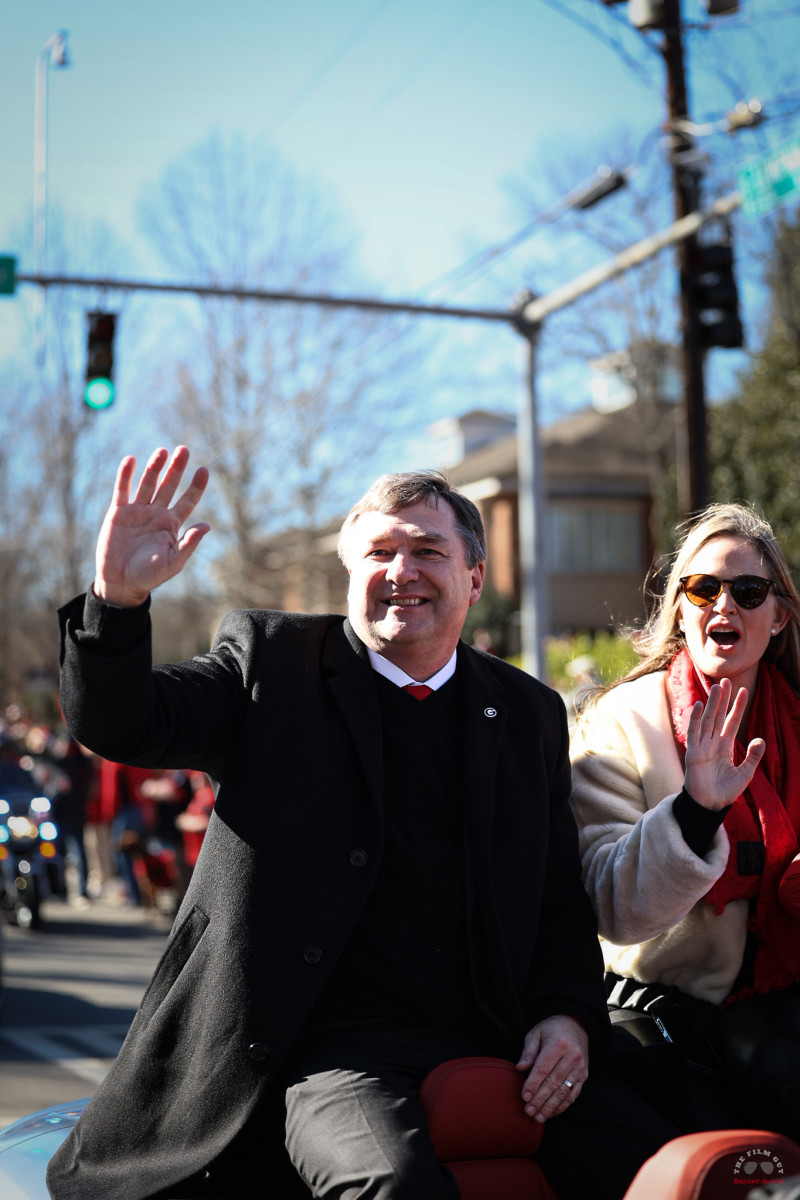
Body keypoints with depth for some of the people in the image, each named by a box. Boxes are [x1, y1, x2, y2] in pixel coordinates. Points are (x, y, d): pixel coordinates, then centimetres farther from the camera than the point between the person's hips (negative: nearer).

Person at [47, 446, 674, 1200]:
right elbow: (118, 725, -5)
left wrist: (570, 1015, -1)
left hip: (491, 1042, 4)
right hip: (327, 1045, -4)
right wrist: (118, 598, -23)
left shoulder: (529, 712, 15)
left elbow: (561, 897, 17)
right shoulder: (271, 661, 6)